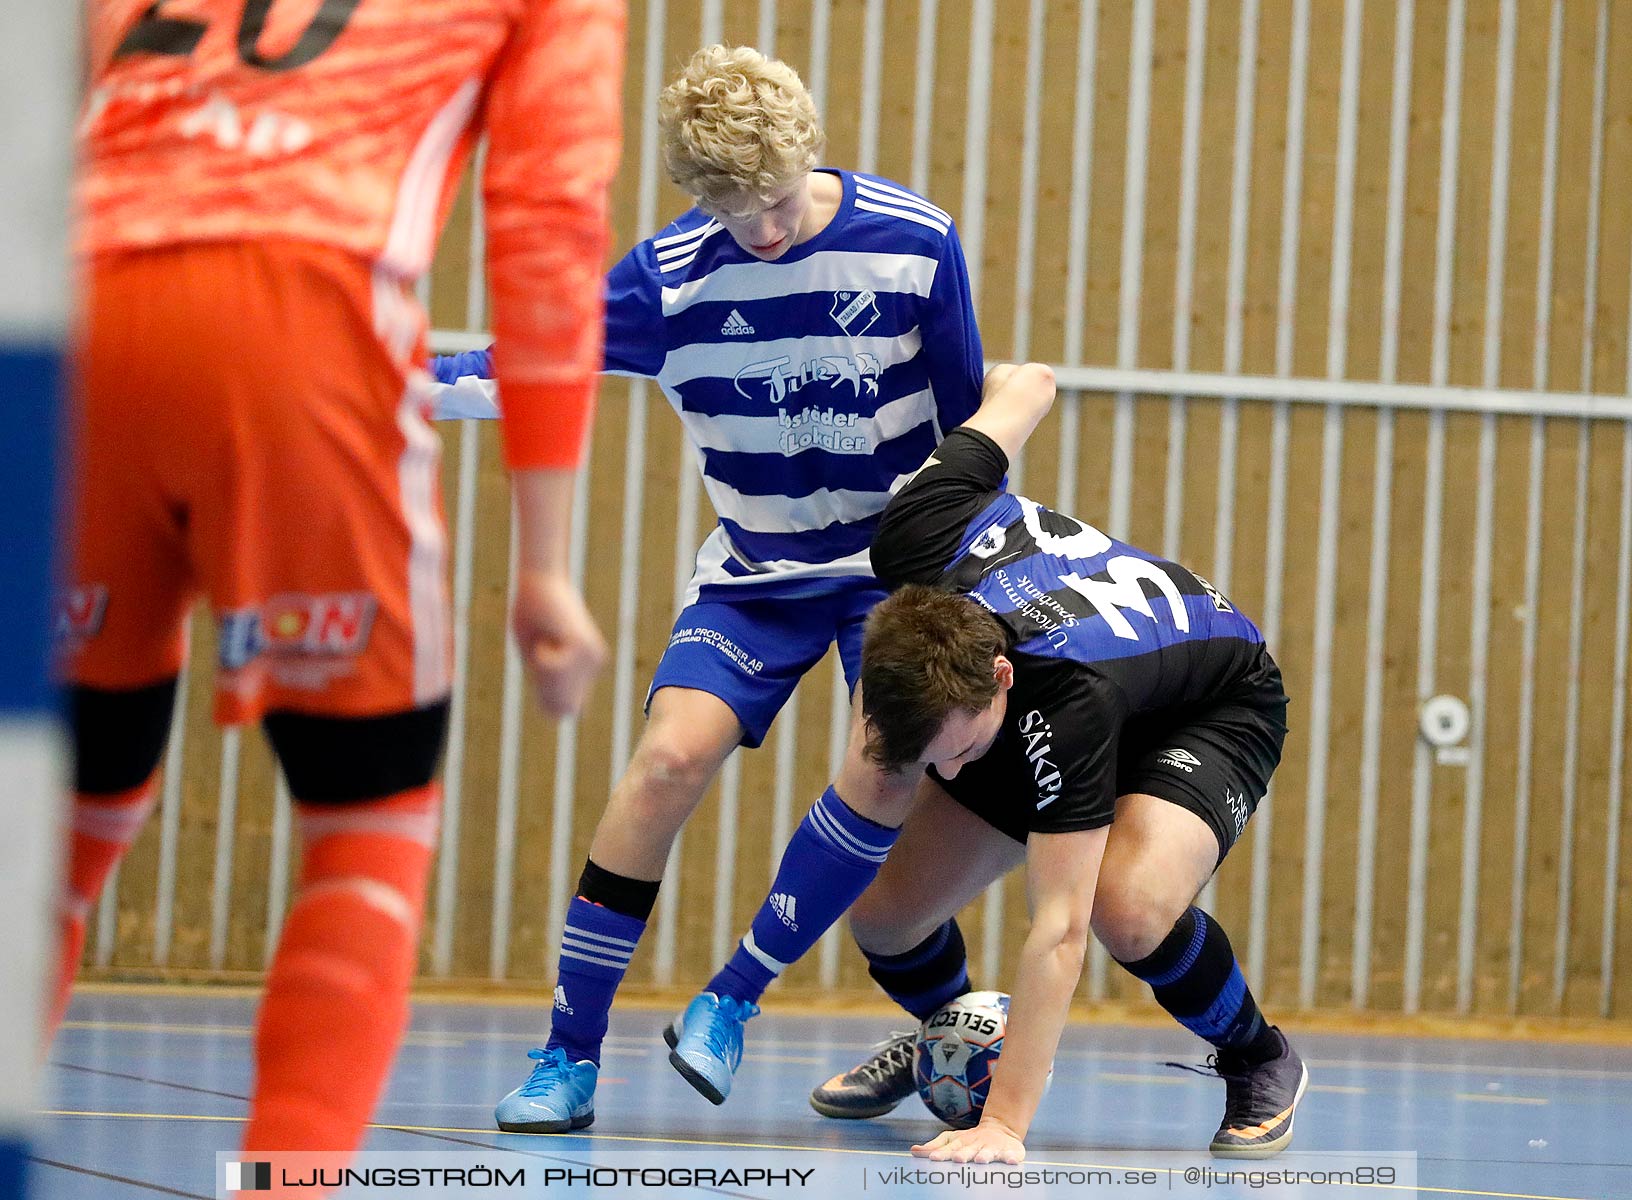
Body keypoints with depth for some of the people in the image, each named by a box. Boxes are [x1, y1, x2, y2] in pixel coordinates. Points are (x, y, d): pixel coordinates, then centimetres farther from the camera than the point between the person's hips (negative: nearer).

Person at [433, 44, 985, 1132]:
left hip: (897, 554, 0)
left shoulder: (915, 244, -14)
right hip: (758, 570, 1)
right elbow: (522, 366, -11)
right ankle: (570, 1053, -10)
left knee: (891, 763, -25)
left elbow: (967, 419, 0)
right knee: (673, 754, -20)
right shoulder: (670, 276, -12)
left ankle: (733, 1000, -9)